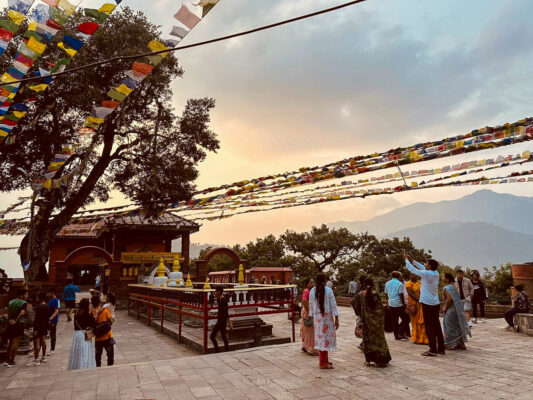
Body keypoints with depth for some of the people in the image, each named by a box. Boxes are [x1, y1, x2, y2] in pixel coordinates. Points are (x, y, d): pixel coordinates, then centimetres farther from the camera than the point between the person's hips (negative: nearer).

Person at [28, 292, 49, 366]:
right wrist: (47, 327, 20)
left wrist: (35, 329, -20)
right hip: (45, 327, 9)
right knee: (43, 341, 16)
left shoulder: (39, 307, -18)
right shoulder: (47, 306, 9)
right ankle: (43, 358, 26)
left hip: (38, 327, -9)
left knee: (36, 343, -6)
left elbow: (37, 319, -21)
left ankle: (36, 360, -6)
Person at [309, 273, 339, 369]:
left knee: (320, 337, 14)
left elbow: (311, 306, 7)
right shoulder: (328, 290, -10)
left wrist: (312, 317, 16)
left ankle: (324, 360, 26)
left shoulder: (312, 291, 2)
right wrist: (336, 319, -6)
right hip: (327, 316, -5)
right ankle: (323, 363, 6)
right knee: (326, 337, 2)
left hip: (317, 317, 5)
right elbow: (333, 305, -10)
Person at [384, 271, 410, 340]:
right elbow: (401, 295, -13)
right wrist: (404, 304, -7)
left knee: (394, 320, 11)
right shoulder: (400, 284, -10)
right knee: (405, 319, 5)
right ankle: (401, 333, -3)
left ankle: (396, 335, 14)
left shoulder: (387, 284, 9)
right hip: (399, 304, -6)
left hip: (391, 304, 6)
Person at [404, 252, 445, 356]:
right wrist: (411, 259, 24)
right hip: (436, 304, 8)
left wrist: (406, 259, 9)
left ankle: (433, 350, 2)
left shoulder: (426, 274, -16)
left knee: (429, 327, -2)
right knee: (437, 326, 13)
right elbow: (422, 267, 19)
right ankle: (441, 348, 20)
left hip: (427, 304, -8)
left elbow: (412, 269, -6)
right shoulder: (436, 273, 6)